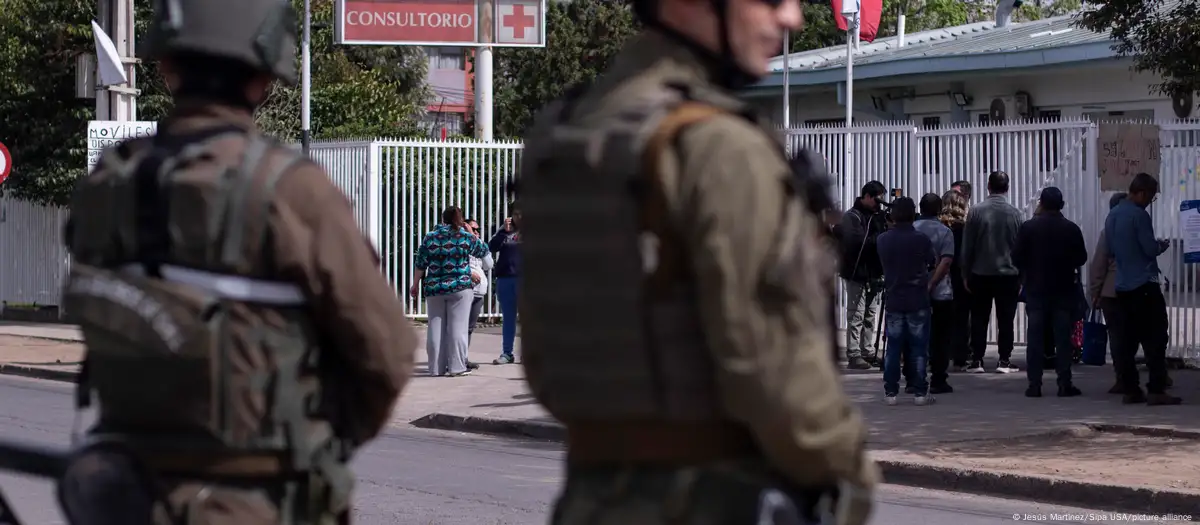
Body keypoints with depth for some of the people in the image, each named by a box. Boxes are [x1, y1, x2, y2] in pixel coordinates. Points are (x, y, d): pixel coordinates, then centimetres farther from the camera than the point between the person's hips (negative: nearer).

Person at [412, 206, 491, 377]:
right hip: (460, 288, -2)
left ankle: (436, 367, 8)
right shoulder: (466, 237, -2)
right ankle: (456, 366, -4)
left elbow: (420, 265, 5)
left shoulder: (430, 238, 3)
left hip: (434, 289, 2)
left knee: (435, 327, 7)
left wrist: (415, 285, 15)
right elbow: (484, 250, 13)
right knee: (457, 326, 0)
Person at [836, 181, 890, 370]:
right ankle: (854, 355, -5)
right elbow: (859, 243, -21)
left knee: (871, 315, 10)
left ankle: (868, 352, 16)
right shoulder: (852, 217, -9)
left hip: (873, 274, 7)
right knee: (856, 316, -6)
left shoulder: (877, 215, 14)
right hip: (857, 274, -7)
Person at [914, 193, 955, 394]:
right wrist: (931, 285, -17)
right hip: (940, 293, -3)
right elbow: (946, 261, -16)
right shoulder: (944, 232, -6)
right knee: (941, 339, 5)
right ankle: (938, 381, 3)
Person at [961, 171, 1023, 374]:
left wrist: (966, 274, 7)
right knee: (1006, 319, 5)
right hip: (1008, 274, 0)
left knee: (979, 319, 7)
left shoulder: (976, 211, -5)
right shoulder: (1014, 213, -4)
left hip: (980, 274, 0)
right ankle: (1004, 361, 2)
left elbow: (967, 247, -1)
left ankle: (976, 361, 5)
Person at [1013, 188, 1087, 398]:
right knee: (1063, 337, 3)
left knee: (1035, 338, 4)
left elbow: (1017, 258, -6)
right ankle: (1064, 384, 0)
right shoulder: (1071, 229, -4)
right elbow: (1081, 258, 2)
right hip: (1064, 289, 0)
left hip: (1036, 288, 0)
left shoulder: (1028, 227, -7)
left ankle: (1034, 384, 1)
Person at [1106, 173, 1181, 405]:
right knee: (1155, 338, -6)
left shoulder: (1112, 216, 12)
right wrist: (1162, 245, 5)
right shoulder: (1138, 215, -14)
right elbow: (1150, 249, -16)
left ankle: (1130, 390, 8)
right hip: (1144, 286, -8)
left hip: (1122, 287, 8)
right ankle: (1156, 390, -11)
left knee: (1128, 340, 8)